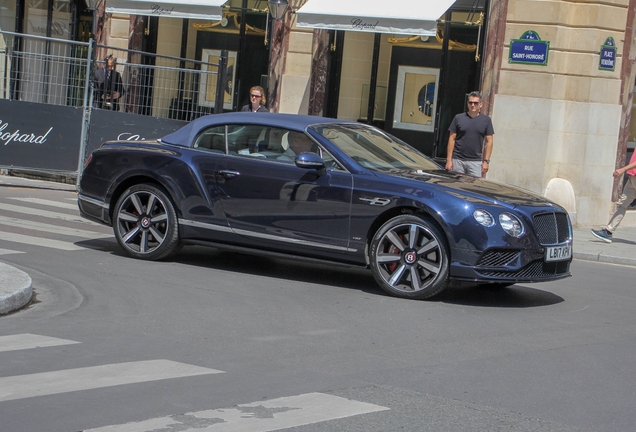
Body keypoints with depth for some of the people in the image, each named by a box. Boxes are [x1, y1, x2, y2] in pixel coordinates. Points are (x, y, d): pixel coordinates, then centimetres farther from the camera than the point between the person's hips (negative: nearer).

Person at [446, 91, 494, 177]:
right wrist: (449, 160, -2)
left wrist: (486, 161, -1)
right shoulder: (458, 118, 5)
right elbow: (452, 139, 4)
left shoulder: (486, 120, 6)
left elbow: (489, 141, 6)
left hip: (476, 162, 0)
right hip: (457, 160, 0)